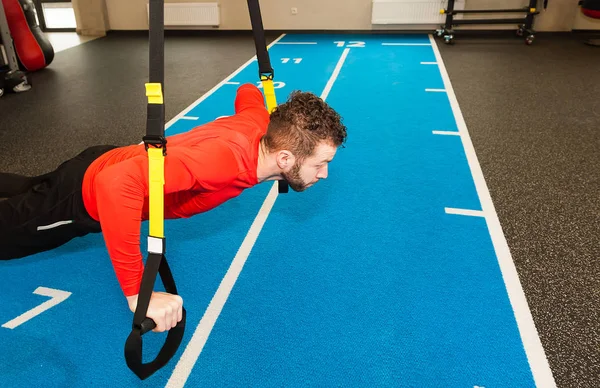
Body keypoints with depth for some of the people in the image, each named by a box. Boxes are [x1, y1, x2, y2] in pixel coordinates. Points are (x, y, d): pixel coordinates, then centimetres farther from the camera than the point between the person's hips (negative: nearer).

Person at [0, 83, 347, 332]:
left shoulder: (261, 126, -19)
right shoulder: (227, 157, -44)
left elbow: (248, 92, 7)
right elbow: (117, 184, -53)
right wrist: (137, 293, -48)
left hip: (110, 167, 8)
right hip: (88, 195, -8)